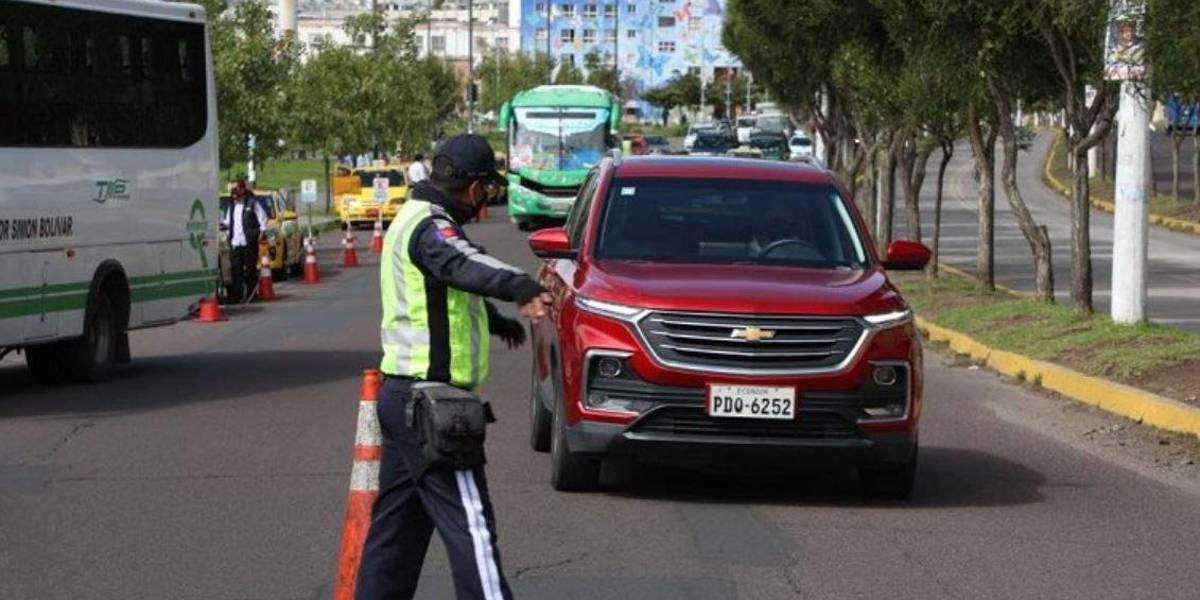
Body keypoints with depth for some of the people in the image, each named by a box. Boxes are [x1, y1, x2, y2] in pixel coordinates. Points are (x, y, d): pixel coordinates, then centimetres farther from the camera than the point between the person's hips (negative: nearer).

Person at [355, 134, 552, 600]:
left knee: (397, 521, 17)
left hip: (401, 394, 11)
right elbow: (464, 265, -40)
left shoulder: (412, 219, 18)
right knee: (469, 522, -12)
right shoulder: (430, 227, -16)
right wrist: (522, 289, -58)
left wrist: (500, 321, 51)